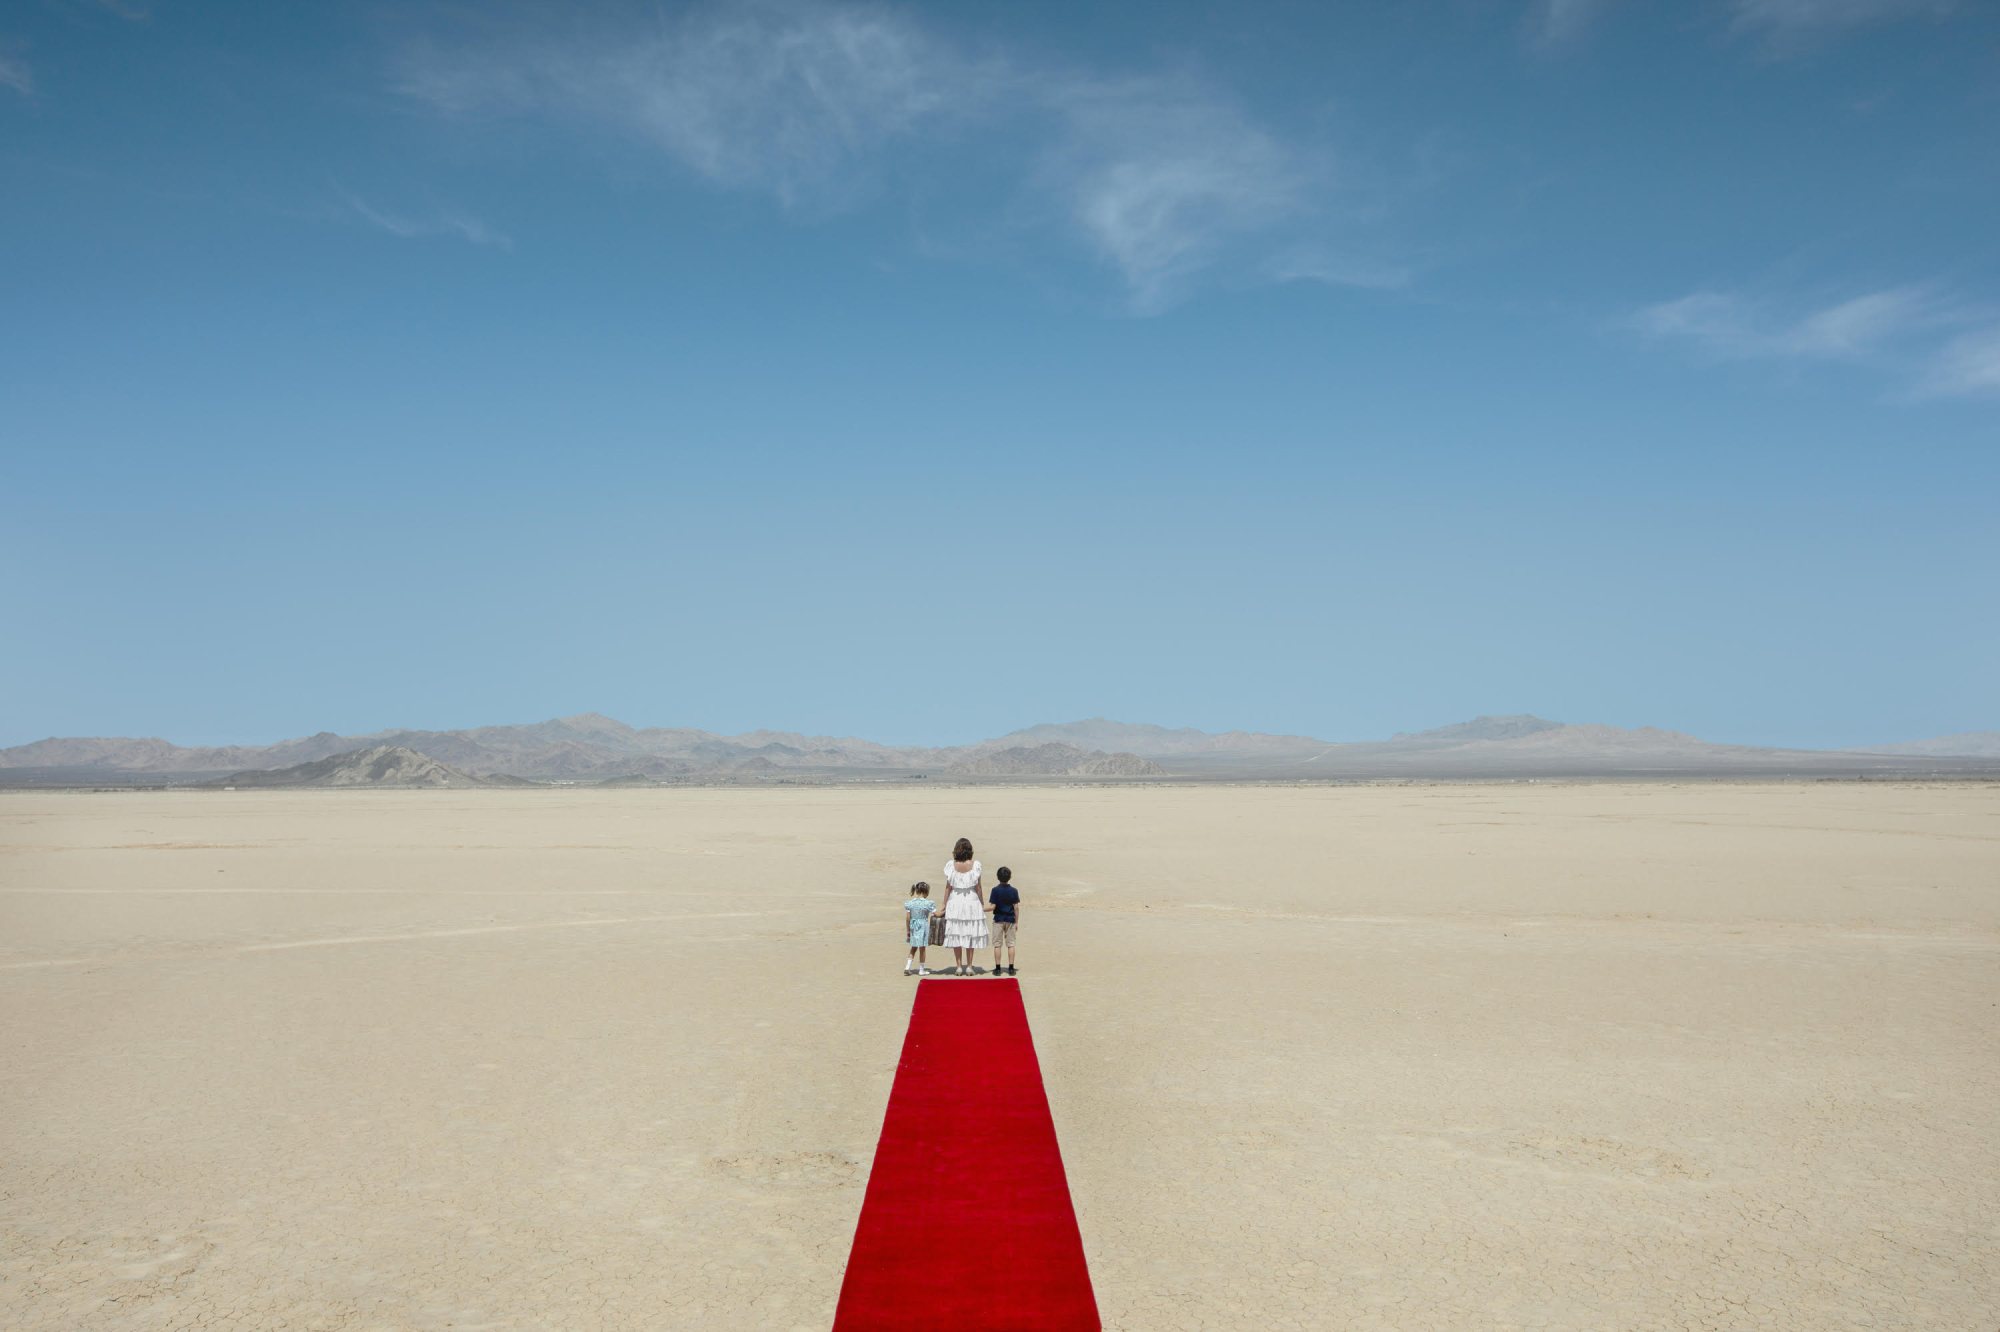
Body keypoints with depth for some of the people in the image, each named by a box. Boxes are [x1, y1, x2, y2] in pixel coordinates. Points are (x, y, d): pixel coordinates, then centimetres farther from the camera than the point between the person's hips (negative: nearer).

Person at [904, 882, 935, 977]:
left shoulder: (910, 903, -2)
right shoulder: (927, 904, -13)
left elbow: (908, 918, 2)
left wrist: (908, 930, 10)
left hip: (913, 927, 4)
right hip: (923, 926, -4)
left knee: (914, 948, 19)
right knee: (922, 948, 7)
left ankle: (907, 967, 11)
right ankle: (921, 970, 16)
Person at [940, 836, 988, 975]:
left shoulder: (951, 865, -7)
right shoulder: (975, 865, -8)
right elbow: (978, 887, -4)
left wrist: (944, 904, 5)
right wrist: (982, 904, 5)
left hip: (955, 902, 0)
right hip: (972, 901, 0)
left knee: (956, 934, 7)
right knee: (970, 935, 7)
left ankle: (959, 966, 8)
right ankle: (969, 966, 8)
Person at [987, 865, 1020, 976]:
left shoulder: (995, 890, -9)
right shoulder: (1014, 890, -3)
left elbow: (993, 906, -11)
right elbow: (1016, 907, -1)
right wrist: (1016, 922, 6)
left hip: (998, 919, -2)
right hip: (1010, 920, 2)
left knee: (997, 944, 4)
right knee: (1010, 944, 7)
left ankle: (998, 968, 3)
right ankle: (1011, 968, 5)